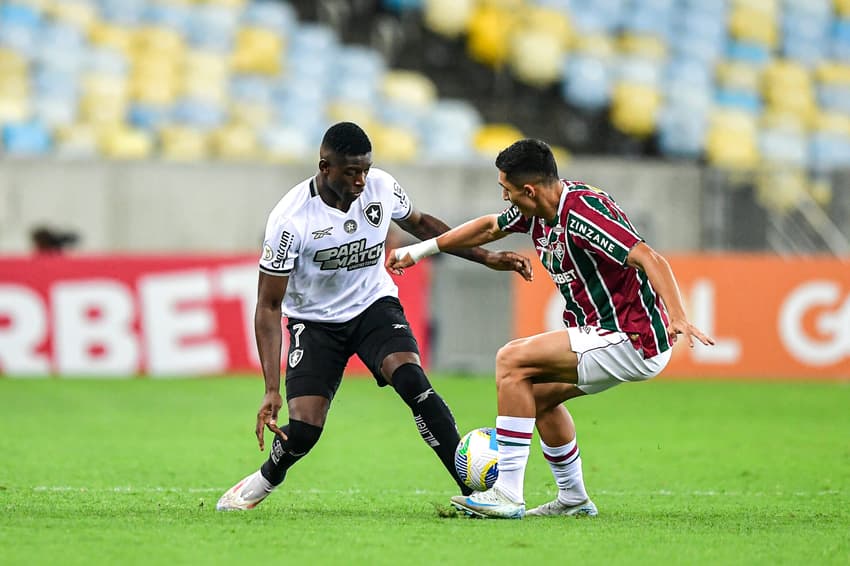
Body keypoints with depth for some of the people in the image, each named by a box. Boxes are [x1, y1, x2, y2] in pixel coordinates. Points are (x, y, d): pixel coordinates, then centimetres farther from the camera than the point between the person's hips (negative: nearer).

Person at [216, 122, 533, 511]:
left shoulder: (381, 187, -14)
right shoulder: (289, 219, -25)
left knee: (412, 380, -26)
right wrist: (271, 390, -27)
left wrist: (487, 258, 4)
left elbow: (419, 223, 10)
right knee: (302, 430, -14)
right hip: (315, 320, -2)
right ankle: (264, 481, 22)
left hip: (374, 305, 2)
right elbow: (269, 306, -20)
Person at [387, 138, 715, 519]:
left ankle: (507, 494, -14)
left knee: (512, 361, -14)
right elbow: (489, 227, 25)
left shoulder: (582, 214, -23)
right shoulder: (537, 210, 5)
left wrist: (677, 317, -45)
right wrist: (418, 251, 30)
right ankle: (573, 499, 31)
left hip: (633, 341, -10)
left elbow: (649, 259, -32)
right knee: (537, 391, 23)